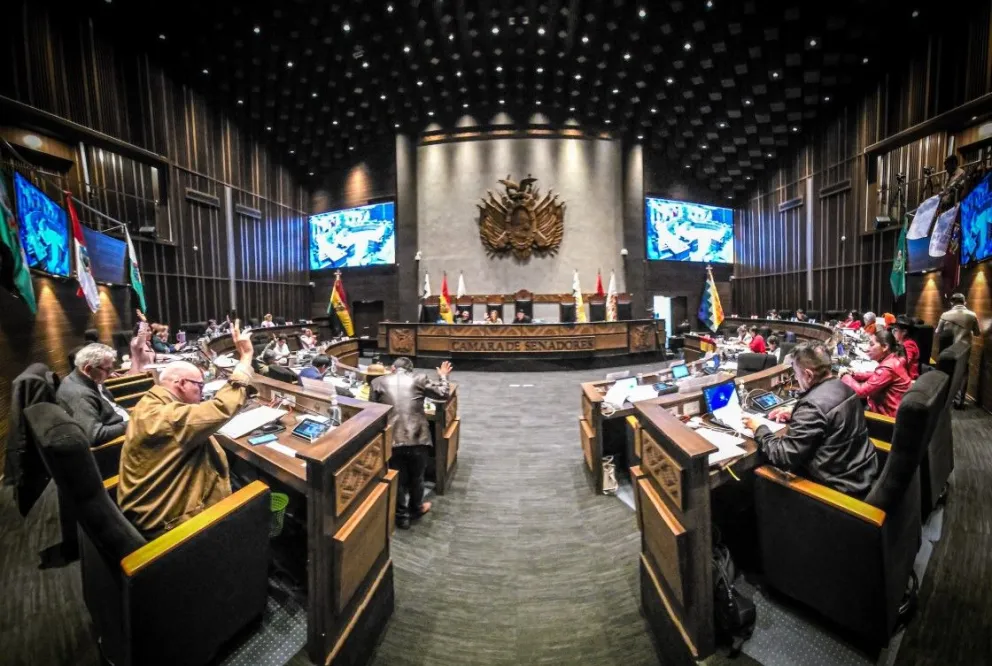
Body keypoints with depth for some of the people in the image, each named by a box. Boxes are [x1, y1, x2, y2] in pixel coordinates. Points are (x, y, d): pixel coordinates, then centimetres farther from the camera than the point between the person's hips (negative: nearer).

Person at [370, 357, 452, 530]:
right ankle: (416, 509, 42)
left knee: (397, 480, 19)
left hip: (392, 439, 0)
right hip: (417, 438, 0)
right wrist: (443, 376, 26)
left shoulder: (378, 382, 5)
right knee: (416, 478, 23)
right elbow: (443, 394, 10)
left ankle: (402, 516, 32)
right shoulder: (419, 380, 3)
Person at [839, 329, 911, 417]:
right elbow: (874, 376, 17)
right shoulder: (892, 359, 3)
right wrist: (853, 374, -1)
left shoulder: (888, 368, -26)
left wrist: (845, 376, -11)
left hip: (888, 415, -8)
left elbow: (861, 391, -28)